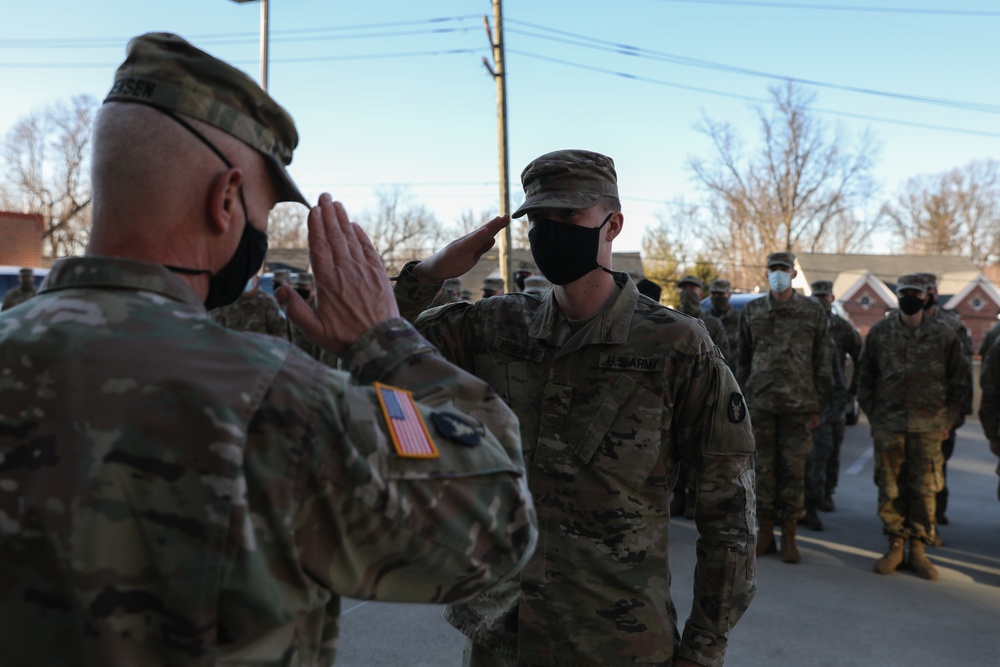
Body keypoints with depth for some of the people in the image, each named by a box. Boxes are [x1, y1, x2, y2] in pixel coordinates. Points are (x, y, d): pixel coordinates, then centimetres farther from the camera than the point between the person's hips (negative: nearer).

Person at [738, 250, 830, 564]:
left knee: (794, 470, 3)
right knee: (765, 468, 5)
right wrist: (742, 400, 8)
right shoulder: (751, 311, 8)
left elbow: (822, 362, 4)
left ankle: (789, 537, 13)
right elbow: (743, 359, 12)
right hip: (760, 403, 1)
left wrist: (818, 406, 1)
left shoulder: (813, 311, 3)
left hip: (798, 404, -1)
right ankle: (765, 533, 16)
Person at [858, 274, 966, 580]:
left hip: (928, 426, 0)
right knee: (890, 488, 4)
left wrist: (948, 420, 3)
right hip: (888, 425, 1)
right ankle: (895, 546, 16)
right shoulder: (880, 332, 5)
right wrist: (873, 416, 5)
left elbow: (957, 381, 9)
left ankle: (918, 549, 14)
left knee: (925, 489, 2)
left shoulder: (943, 335, 3)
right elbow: (866, 378, 11)